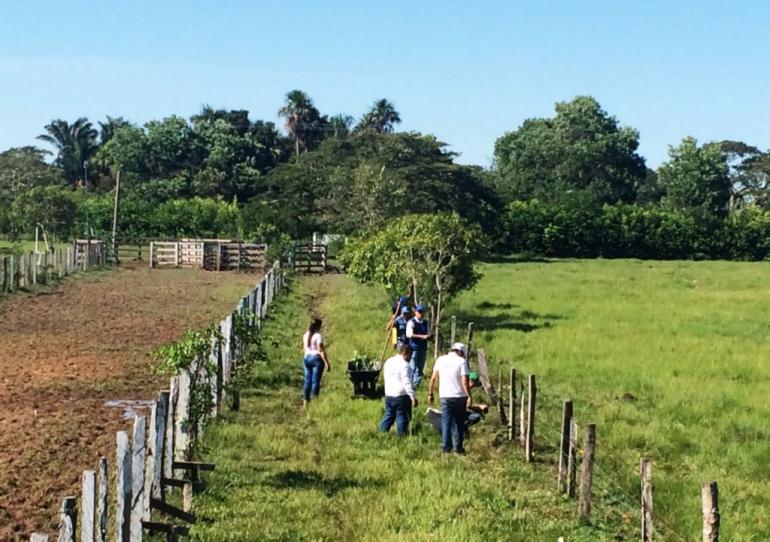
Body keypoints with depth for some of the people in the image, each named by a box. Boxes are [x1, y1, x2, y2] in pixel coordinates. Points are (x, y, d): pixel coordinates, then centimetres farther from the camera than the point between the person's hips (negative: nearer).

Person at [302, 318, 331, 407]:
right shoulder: (318, 336, -13)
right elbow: (321, 350, -16)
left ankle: (305, 401, 13)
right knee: (315, 381, -4)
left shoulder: (306, 335, 9)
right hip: (316, 358, -7)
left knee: (307, 380, 11)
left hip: (307, 358, 7)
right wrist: (327, 363, -15)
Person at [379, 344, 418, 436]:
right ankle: (401, 435, 5)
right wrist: (413, 397, -21)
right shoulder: (404, 365, -17)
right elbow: (407, 383, -21)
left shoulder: (388, 362, 8)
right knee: (402, 417, 1)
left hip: (389, 395, 8)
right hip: (401, 396, -8)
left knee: (388, 415, 17)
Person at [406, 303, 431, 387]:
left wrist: (428, 336, -5)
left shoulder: (425, 323, 14)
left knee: (420, 369, 9)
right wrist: (421, 336, -22)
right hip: (414, 348, -6)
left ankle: (416, 386, 18)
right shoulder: (411, 322, -6)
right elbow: (409, 334, -19)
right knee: (412, 368, -8)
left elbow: (428, 334, 20)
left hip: (423, 349, 6)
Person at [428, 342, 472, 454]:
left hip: (445, 397, 2)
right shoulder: (461, 361, -4)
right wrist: (469, 396, -9)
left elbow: (433, 378, 5)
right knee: (459, 423, 9)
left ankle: (446, 447, 1)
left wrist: (430, 393, 11)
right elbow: (465, 381, -11)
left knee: (446, 422, 6)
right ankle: (457, 447, 9)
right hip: (460, 396, -2)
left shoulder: (440, 360, 6)